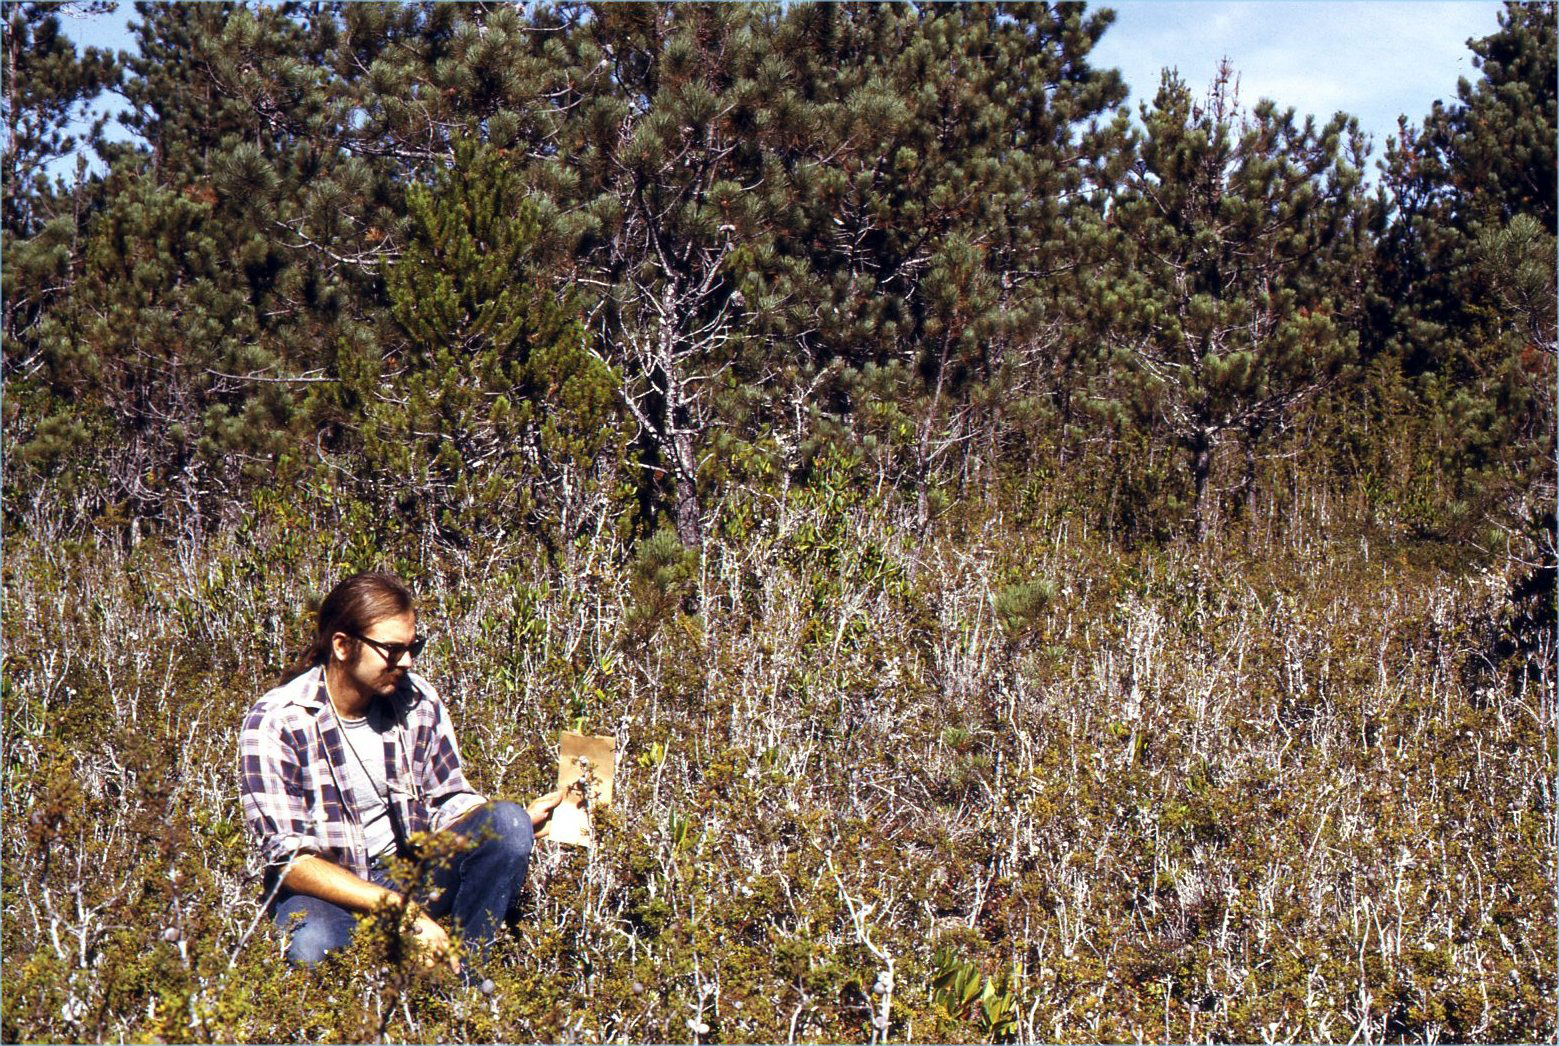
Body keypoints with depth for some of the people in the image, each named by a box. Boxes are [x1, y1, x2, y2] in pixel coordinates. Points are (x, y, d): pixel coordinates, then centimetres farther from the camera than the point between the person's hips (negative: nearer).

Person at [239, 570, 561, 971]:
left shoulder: (419, 701, -1)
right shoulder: (275, 722, -15)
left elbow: (450, 804, 6)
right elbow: (289, 857, -19)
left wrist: (523, 820, -16)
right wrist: (400, 911, -28)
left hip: (413, 874, 4)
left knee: (507, 822, -21)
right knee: (311, 946, -39)